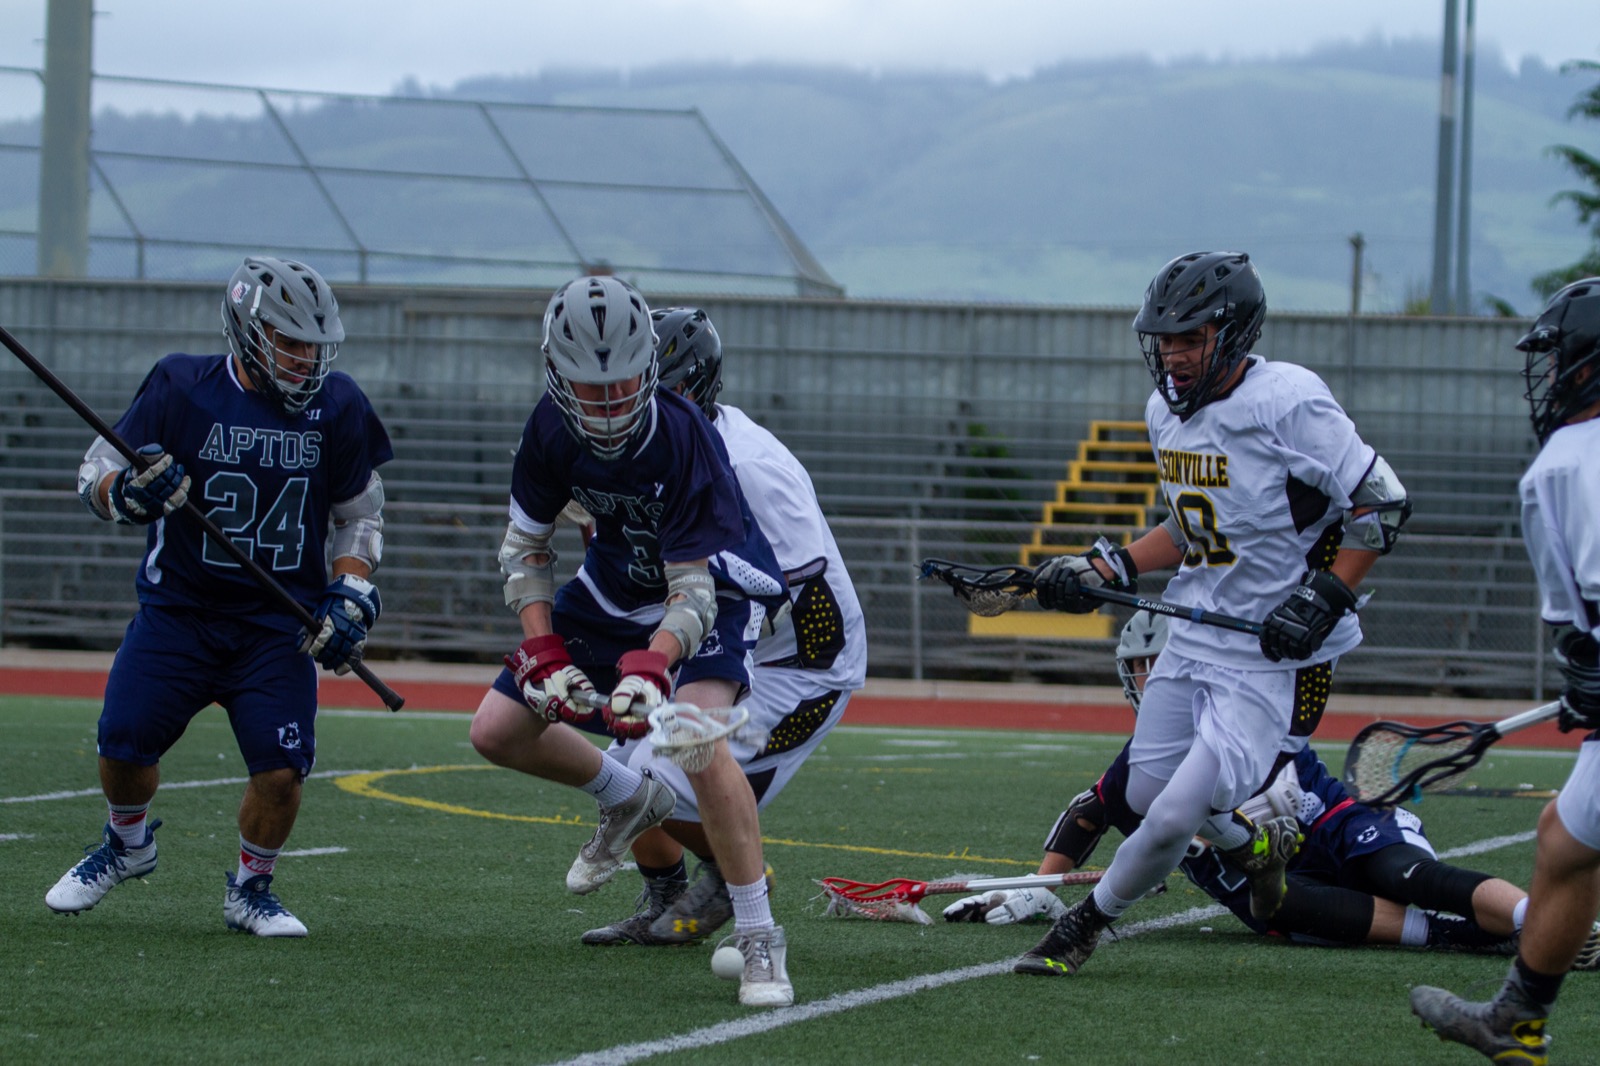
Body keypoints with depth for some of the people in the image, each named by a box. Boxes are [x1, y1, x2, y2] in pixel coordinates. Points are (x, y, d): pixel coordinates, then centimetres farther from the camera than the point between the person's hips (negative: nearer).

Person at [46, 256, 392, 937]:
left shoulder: (336, 407, -2)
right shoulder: (181, 388, -7)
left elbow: (358, 515, 10)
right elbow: (96, 472, -2)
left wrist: (350, 598, -5)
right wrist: (129, 493, -25)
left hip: (279, 623, 0)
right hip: (178, 610, 0)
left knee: (281, 772, -13)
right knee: (124, 746, -7)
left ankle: (251, 889, 15)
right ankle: (126, 845, 28)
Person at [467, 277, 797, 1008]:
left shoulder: (683, 438, -33)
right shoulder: (552, 427, -17)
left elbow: (693, 588, -33)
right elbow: (525, 544, -3)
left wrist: (651, 666, -51)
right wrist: (544, 652, -17)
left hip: (713, 589, -6)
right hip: (615, 586, 6)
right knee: (497, 731, 2)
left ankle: (759, 940, -24)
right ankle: (630, 801, 30)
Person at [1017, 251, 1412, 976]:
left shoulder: (1288, 403, -20)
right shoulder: (1166, 412, 5)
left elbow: (1381, 505, -15)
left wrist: (1323, 600, -20)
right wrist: (1106, 571, 8)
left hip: (1276, 653, -8)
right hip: (1194, 637, 8)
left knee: (1177, 814, -11)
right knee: (1146, 794, 12)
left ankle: (1088, 922, 12)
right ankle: (1258, 843, 41)